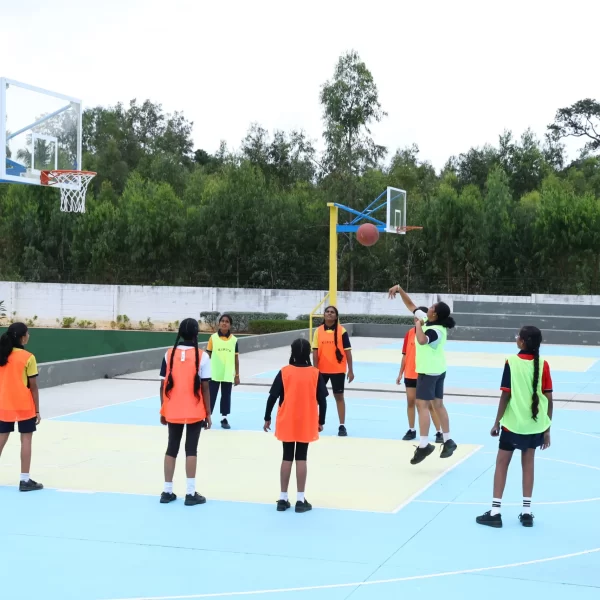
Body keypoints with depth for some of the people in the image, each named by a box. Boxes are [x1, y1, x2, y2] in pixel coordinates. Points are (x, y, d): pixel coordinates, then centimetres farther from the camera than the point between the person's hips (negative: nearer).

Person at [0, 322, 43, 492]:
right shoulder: (28, 357, -12)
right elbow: (33, 386, -10)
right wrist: (37, 410, -4)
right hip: (24, 405, -5)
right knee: (26, 440, 1)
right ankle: (25, 480, 1)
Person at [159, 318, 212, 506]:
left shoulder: (169, 354, -1)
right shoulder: (202, 356, -9)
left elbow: (164, 385, 0)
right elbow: (205, 387, -9)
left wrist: (163, 411, 10)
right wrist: (208, 413, -2)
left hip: (173, 411, 3)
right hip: (195, 412, -3)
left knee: (171, 448, 11)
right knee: (191, 450, 2)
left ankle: (167, 491, 13)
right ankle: (190, 493, 1)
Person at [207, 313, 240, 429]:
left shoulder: (234, 340, 1)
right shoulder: (213, 338, -2)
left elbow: (236, 358, 5)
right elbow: (208, 355, 2)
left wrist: (237, 375, 4)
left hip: (228, 374, 1)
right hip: (214, 373, -1)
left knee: (226, 396, 7)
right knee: (211, 396, 5)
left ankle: (224, 419, 16)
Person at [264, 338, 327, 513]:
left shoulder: (284, 372, -7)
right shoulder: (315, 373, -6)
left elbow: (273, 397, -6)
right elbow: (322, 400, -3)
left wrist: (267, 418, 5)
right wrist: (321, 421, 8)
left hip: (287, 423, 0)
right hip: (306, 424, 0)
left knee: (287, 458, 9)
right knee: (301, 458, 4)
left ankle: (283, 499, 11)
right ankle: (300, 500, 4)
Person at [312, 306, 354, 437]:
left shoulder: (342, 331, -5)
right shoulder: (318, 331, 1)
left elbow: (347, 351, -4)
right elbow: (315, 351, 2)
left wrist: (350, 370, -6)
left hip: (338, 370, -3)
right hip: (322, 369, 3)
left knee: (339, 396, 4)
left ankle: (342, 426, 8)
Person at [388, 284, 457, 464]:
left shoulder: (435, 330, -25)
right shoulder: (427, 320, 1)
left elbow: (422, 340, -47)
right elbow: (411, 305, 12)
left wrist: (418, 324, -30)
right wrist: (400, 289, 5)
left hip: (428, 371, -10)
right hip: (437, 370, 10)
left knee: (422, 405, -9)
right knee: (438, 404, 14)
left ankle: (424, 445, -10)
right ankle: (448, 441, 20)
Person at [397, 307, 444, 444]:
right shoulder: (409, 333, 4)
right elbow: (405, 354, 8)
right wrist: (400, 373, 8)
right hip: (410, 375, 4)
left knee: (430, 404, -1)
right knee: (410, 402, 9)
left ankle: (439, 433, 4)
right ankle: (411, 430, 20)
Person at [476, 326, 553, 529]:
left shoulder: (511, 362, -12)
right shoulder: (543, 365, -3)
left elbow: (506, 395, -12)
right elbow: (548, 399, -2)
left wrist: (497, 422, -2)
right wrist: (547, 429, 6)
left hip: (513, 422, -3)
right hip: (535, 424, 3)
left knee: (502, 464, 7)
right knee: (528, 464, 14)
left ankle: (495, 512, 7)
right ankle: (526, 512, 16)